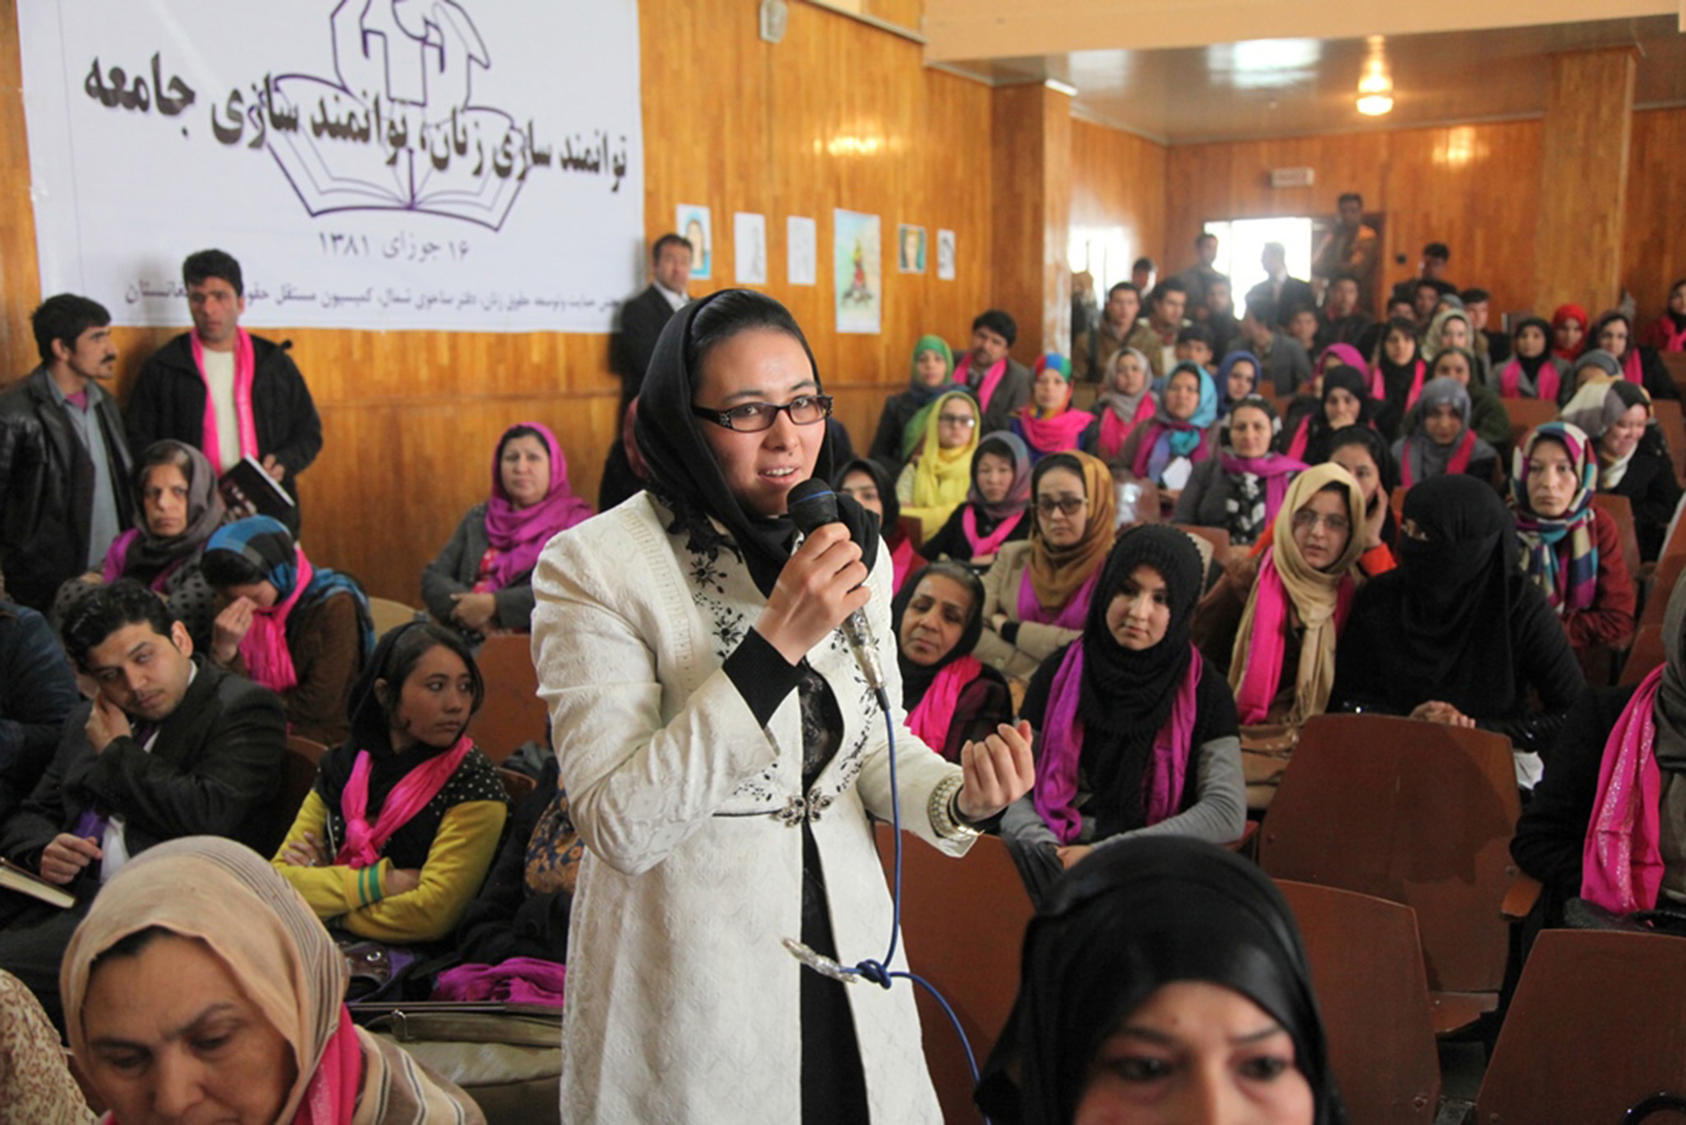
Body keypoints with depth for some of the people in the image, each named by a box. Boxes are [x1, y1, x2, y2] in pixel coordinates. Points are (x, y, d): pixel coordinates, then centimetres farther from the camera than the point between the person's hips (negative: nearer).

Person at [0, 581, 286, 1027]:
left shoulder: (244, 709, 0)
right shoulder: (89, 722, 23)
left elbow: (208, 817, -15)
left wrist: (118, 752, 0)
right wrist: (42, 851, 1)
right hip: (62, 901, 8)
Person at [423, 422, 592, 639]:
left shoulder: (575, 521, 6)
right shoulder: (478, 518, 22)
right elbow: (432, 577, 14)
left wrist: (493, 605, -12)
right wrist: (465, 605, -7)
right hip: (469, 639, 5)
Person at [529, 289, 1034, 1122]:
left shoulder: (850, 549, 1)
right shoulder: (592, 567, -18)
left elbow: (875, 742, 10)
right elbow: (619, 825, -24)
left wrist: (961, 798, -12)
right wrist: (778, 643, -30)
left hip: (844, 950, 5)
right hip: (687, 981, -5)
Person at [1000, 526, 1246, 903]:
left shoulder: (1204, 689, 2)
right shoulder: (1060, 670, 7)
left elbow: (1227, 814, -6)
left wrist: (1103, 854, -12)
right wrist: (1042, 845, -15)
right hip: (1057, 851, 3)